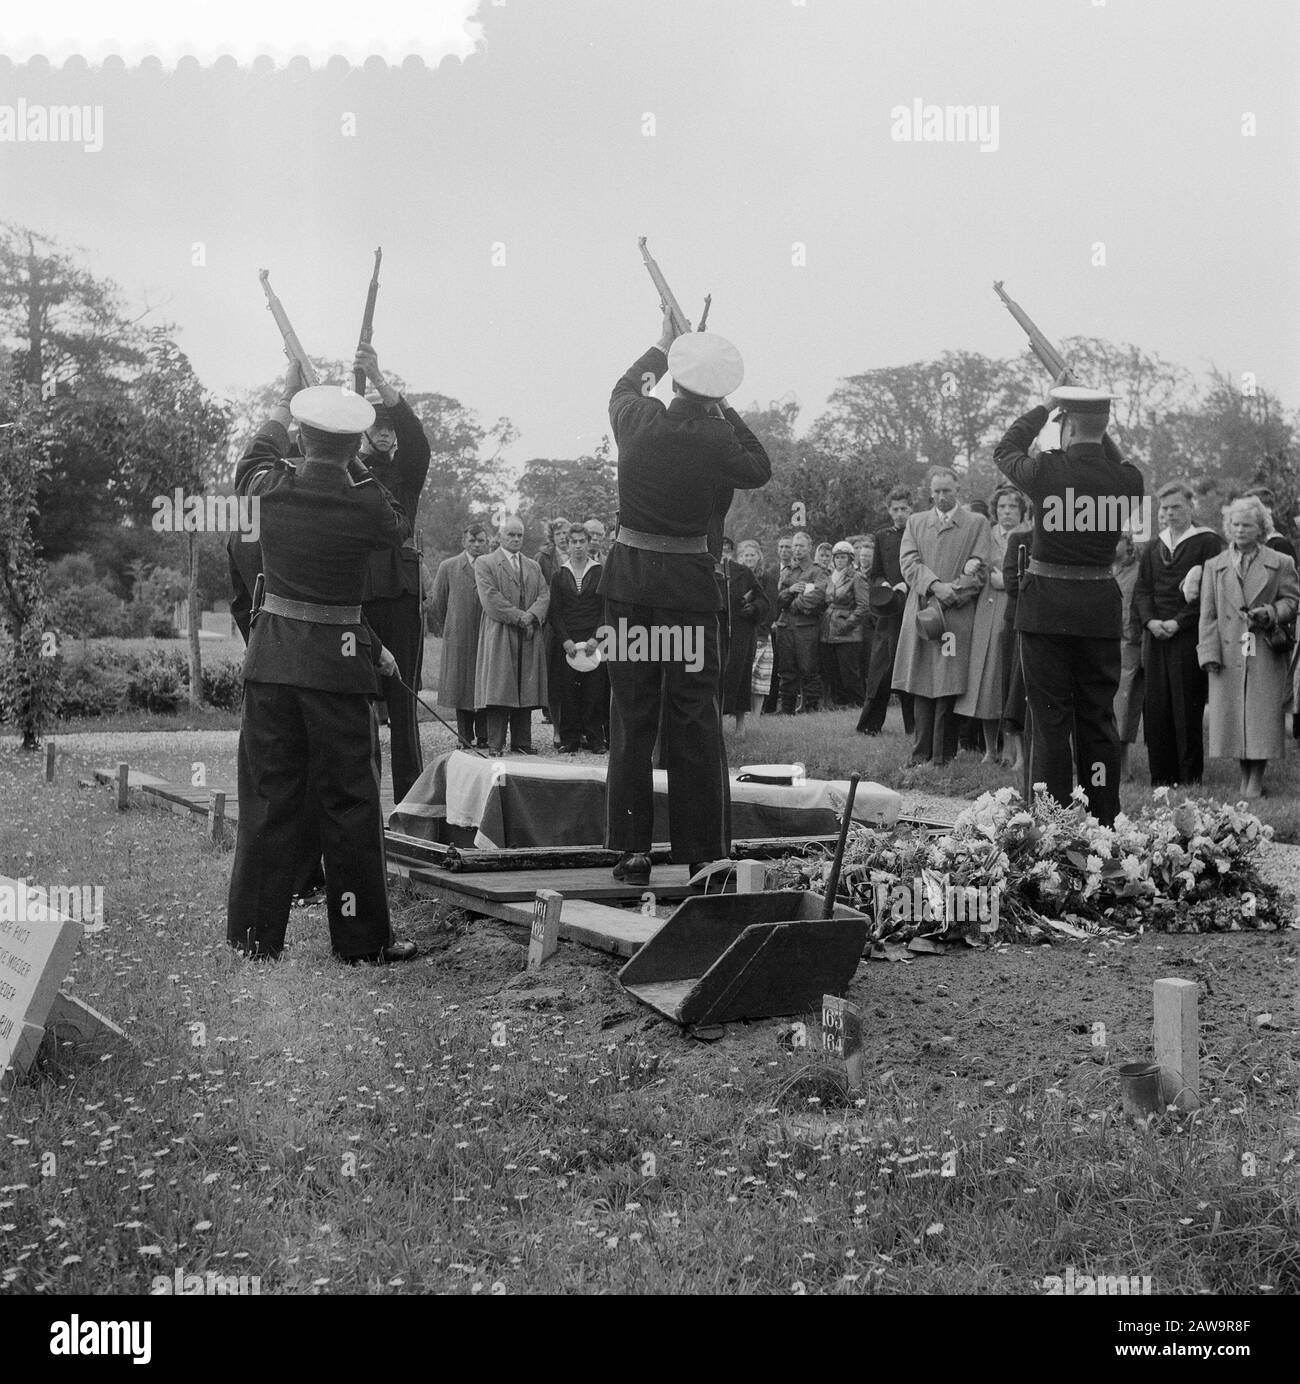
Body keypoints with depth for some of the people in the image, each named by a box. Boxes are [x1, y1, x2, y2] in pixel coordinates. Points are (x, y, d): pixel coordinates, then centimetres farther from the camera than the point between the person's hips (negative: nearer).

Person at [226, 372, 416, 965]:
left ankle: (256, 933, 15)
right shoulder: (368, 505, -12)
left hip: (270, 657, 3)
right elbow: (399, 531, 11)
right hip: (339, 662, -3)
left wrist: (284, 401, 32)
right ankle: (362, 937, 11)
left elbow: (252, 462, 20)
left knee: (268, 797, 10)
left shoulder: (270, 489, -5)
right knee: (349, 802, 5)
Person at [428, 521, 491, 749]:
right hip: (459, 639, 0)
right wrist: (443, 630, 10)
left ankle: (483, 737, 6)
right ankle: (465, 737, 10)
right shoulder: (448, 567, 6)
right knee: (460, 686, 3)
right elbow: (437, 602, 10)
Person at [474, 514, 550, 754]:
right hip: (499, 635, -5)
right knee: (498, 690, -7)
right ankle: (495, 745, -6)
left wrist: (531, 615, -9)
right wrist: (518, 617, -13)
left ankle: (522, 742, 6)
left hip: (529, 638, 5)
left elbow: (544, 595, 11)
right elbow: (490, 597, -8)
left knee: (526, 690, 3)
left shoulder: (533, 566, 22)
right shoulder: (485, 563, 4)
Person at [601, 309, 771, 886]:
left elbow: (624, 387, 21)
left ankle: (632, 853, 9)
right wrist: (723, 410, 12)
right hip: (689, 584, -2)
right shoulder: (719, 440, -11)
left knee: (632, 718, 7)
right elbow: (759, 470, 10)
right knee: (695, 720, 3)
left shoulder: (639, 420, -4)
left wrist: (662, 345, 34)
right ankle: (704, 855, 5)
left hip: (628, 580, 2)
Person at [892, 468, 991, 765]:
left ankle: (941, 755, -5)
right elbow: (909, 563, 4)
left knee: (948, 685, -6)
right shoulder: (915, 523, 17)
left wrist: (950, 595, -11)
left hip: (957, 616, -2)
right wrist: (935, 586, -13)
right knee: (921, 686, 1)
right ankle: (921, 753, 3)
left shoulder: (977, 524, 9)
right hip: (920, 614, 3)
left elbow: (979, 570, 0)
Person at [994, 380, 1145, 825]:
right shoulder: (1128, 479, -5)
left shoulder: (1046, 470, -13)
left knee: (1050, 721, 1)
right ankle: (1104, 825, 15)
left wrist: (1045, 405, 15)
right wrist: (1098, 429, 21)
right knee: (1099, 721, 11)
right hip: (1102, 609, 3)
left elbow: (1004, 451, 9)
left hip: (1047, 609, -3)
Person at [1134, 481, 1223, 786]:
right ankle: (1161, 780, 7)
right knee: (1155, 709, 2)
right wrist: (1150, 621, -5)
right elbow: (1141, 590, 13)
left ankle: (1189, 779, 2)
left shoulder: (1208, 543, -1)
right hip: (1155, 637, 5)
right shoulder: (1153, 547, 17)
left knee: (1187, 709, -4)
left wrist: (1179, 622, -15)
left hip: (1189, 637, -5)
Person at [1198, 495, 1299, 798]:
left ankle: (1256, 779, 3)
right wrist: (1210, 652, -2)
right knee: (1231, 713, 1)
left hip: (1266, 651, -2)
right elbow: (1207, 614, 7)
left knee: (1262, 714, -4)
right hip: (1228, 652, 2)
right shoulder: (1214, 566, 12)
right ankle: (1245, 775, 12)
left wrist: (1269, 613, -14)